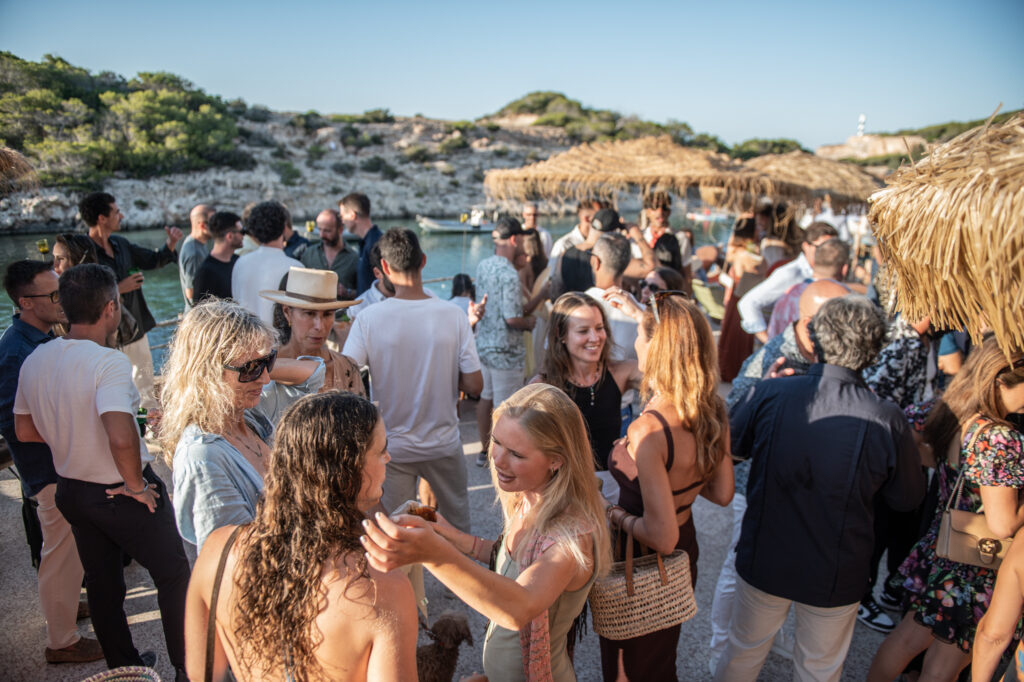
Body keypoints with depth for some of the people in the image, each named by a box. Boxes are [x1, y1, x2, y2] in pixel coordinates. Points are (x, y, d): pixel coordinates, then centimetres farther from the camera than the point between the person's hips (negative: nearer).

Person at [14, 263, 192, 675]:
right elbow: (121, 437, -38)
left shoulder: (34, 361, -3)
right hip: (120, 495, -7)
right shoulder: (109, 362, -27)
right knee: (174, 577, 13)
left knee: (102, 583, 22)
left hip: (71, 491, 7)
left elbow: (25, 431, 9)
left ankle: (123, 665, 40)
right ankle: (188, 668, 26)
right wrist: (137, 485, -22)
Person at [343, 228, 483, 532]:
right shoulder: (454, 315, -13)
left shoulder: (368, 318, -14)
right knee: (458, 523, 23)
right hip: (444, 445, 1)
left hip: (391, 447, 0)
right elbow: (474, 385, -10)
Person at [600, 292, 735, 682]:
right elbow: (722, 493, 2)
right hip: (684, 561, 7)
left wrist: (619, 516, -14)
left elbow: (662, 536, -31)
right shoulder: (711, 412, -11)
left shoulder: (649, 430, -34)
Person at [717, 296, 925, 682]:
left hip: (763, 560, 1)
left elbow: (731, 447, -1)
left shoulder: (769, 394, -21)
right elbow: (908, 498, -5)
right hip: (834, 577, 0)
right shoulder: (887, 421, -22)